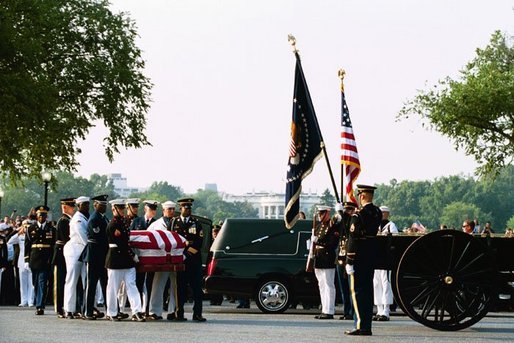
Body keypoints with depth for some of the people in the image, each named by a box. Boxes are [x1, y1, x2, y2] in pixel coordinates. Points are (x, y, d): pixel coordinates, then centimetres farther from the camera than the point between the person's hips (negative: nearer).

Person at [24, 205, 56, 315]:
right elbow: (27, 245, 7)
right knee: (36, 283, 8)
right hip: (34, 260, 2)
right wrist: (27, 260, 1)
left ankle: (40, 306, -12)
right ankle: (39, 305, 18)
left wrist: (52, 260, 1)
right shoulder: (31, 229, 7)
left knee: (43, 283, -10)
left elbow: (54, 245, 7)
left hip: (46, 260, -2)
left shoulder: (51, 229, 6)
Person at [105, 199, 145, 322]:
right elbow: (121, 243, -16)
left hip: (127, 259, 8)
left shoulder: (124, 221, 13)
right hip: (115, 259, -8)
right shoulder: (112, 225, -13)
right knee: (113, 287, 2)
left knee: (131, 285, -1)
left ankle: (136, 312, -7)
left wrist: (132, 254, 9)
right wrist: (133, 255, -13)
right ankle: (111, 313, 11)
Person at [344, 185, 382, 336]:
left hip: (358, 257, -7)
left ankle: (360, 326, -5)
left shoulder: (358, 215, -17)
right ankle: (367, 326, 17)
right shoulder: (378, 213, 5)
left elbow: (353, 239, -18)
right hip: (372, 255, 7)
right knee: (368, 290, 13)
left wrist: (349, 261, -14)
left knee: (357, 291, -2)